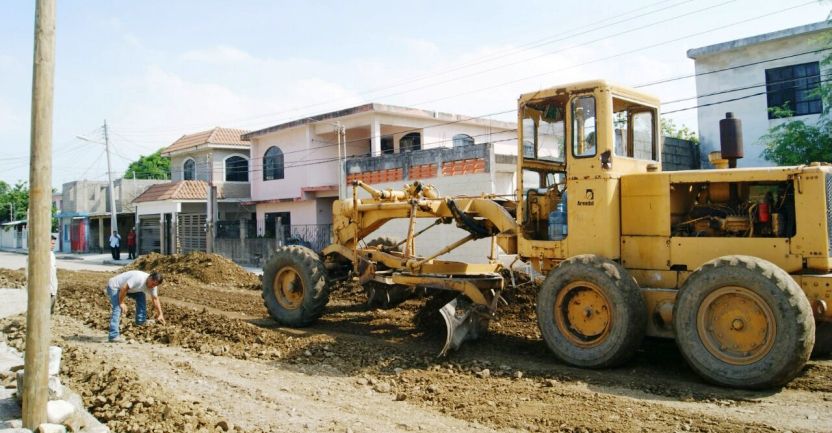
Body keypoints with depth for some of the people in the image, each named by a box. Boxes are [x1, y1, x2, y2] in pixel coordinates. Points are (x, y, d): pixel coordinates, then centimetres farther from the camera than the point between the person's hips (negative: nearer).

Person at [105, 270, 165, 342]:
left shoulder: (152, 285, -8)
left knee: (141, 296, 1)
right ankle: (113, 336, -26)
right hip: (114, 286, -8)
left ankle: (140, 322, 8)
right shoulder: (139, 278, -35)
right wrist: (121, 303, -22)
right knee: (118, 309, -22)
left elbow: (155, 299, 0)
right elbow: (124, 289, -33)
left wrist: (160, 314, -3)